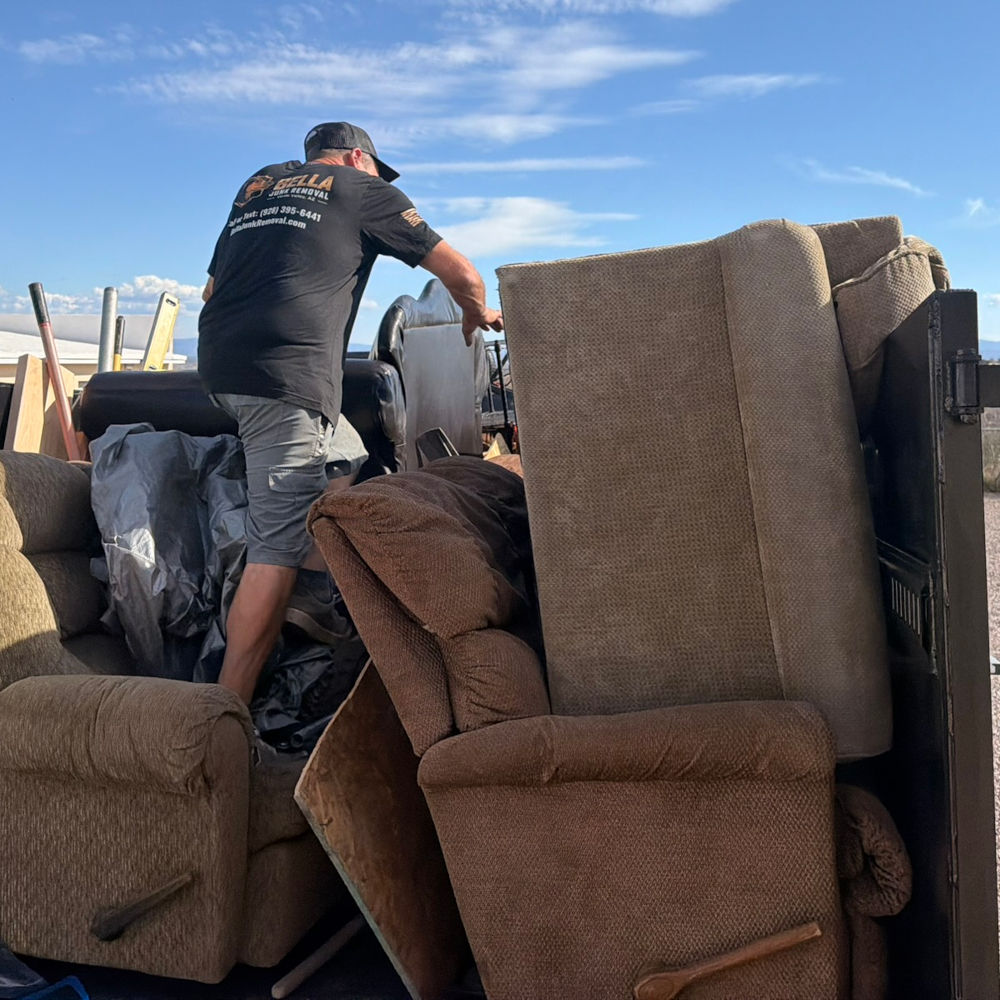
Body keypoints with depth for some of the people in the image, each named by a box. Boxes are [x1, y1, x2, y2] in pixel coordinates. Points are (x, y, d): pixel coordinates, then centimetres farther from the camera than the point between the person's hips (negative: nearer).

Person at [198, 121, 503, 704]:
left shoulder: (257, 184, 28)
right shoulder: (364, 189, 14)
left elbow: (212, 287, 32)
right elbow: (462, 274, 15)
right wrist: (475, 319, 35)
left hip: (221, 364, 7)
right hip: (290, 372, -7)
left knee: (347, 460, 23)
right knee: (276, 552, -9)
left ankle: (311, 589, 10)